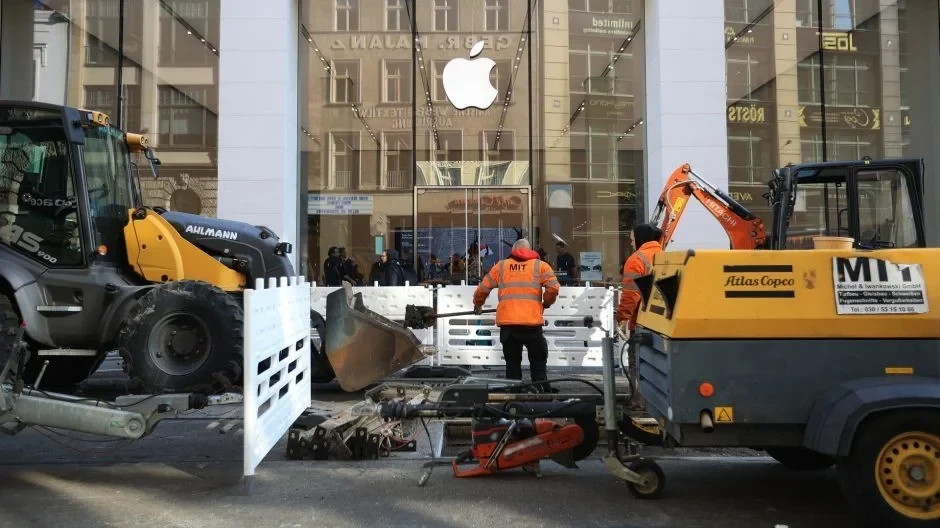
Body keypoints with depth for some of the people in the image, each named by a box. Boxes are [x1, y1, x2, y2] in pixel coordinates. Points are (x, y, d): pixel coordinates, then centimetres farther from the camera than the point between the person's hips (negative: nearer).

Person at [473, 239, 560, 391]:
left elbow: (483, 289, 14)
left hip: (507, 323, 2)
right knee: (538, 365, 9)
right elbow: (553, 288, -5)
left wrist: (477, 304, 33)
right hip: (532, 323, -2)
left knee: (512, 364, 12)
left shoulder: (501, 266, 13)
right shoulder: (540, 265, 8)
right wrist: (546, 303, 14)